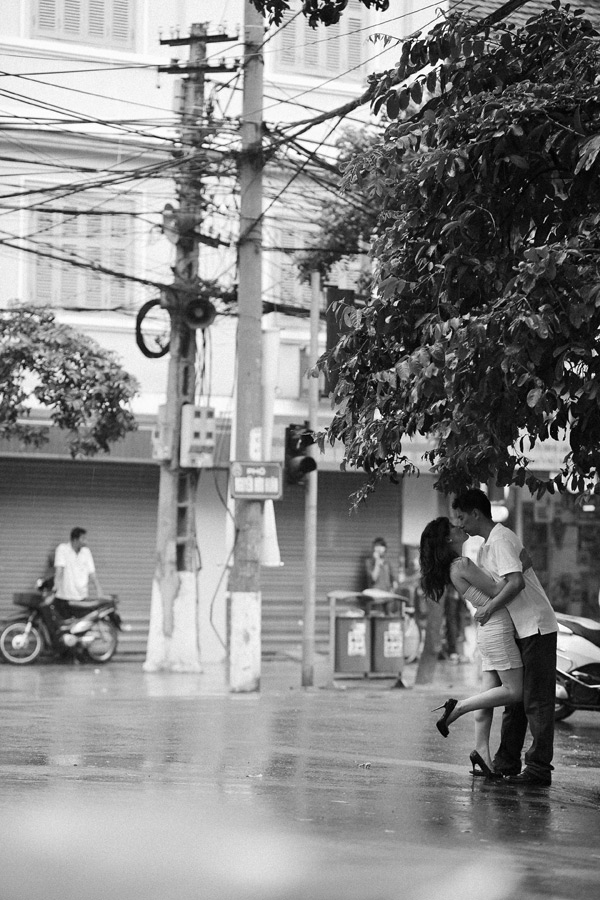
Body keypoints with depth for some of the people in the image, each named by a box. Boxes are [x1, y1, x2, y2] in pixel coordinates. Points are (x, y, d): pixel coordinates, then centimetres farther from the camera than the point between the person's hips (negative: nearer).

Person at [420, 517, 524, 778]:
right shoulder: (461, 565, -14)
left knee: (490, 694, 7)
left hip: (489, 631, 10)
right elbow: (497, 591, -15)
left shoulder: (461, 564, 15)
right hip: (498, 628, -10)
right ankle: (457, 708, -5)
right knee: (513, 691, -8)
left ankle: (482, 754, 5)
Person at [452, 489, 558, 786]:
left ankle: (539, 768, -6)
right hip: (520, 629, 10)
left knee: (536, 700, -8)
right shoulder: (487, 544, 16)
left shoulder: (501, 540, -16)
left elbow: (516, 583, -26)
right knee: (515, 696, 12)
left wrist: (489, 608, -19)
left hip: (536, 627, -10)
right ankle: (507, 762, 17)